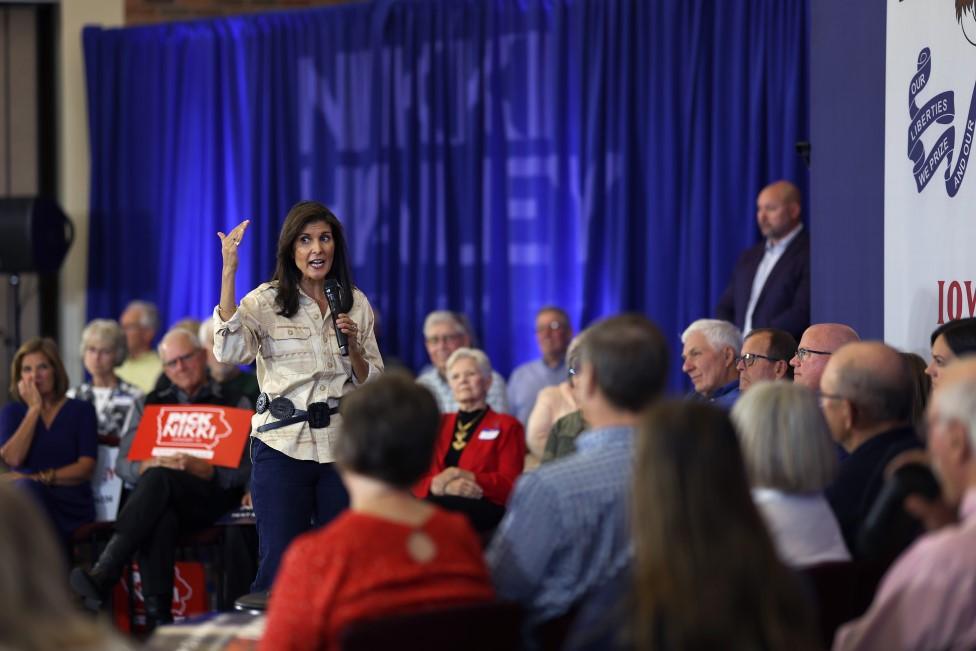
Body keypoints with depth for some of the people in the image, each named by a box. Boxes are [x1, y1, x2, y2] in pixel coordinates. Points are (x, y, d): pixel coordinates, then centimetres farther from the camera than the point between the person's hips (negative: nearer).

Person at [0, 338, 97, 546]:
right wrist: (34, 409, -1)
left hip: (71, 505, -1)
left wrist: (40, 479, -15)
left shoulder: (82, 411, 13)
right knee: (26, 488, -37)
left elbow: (86, 468, -2)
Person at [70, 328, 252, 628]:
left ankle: (103, 575, -51)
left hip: (212, 496, -2)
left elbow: (245, 468, 3)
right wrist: (150, 465, -8)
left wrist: (202, 468, -16)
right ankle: (157, 616, -49)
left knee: (158, 479, -36)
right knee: (159, 518, -38)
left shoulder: (235, 405, 16)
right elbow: (123, 463, 16)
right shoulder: (154, 404, 27)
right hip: (163, 501, 2)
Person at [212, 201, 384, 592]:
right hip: (282, 445, -3)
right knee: (280, 564, -6)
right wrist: (228, 271, -22)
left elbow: (372, 383, 13)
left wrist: (353, 343, -7)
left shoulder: (355, 304, 10)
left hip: (341, 446, 3)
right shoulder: (266, 302, -1)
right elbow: (229, 352, -21)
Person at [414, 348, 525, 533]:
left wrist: (468, 477, -14)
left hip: (484, 510, -3)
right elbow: (417, 481, 13)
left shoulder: (506, 427, 17)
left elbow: (509, 484, 3)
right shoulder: (439, 424, 28)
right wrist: (445, 486, -11)